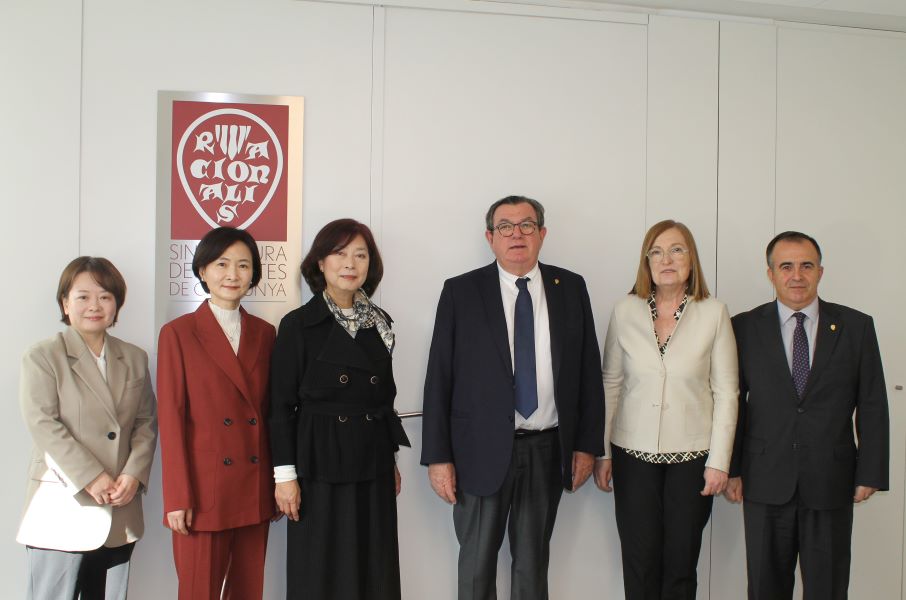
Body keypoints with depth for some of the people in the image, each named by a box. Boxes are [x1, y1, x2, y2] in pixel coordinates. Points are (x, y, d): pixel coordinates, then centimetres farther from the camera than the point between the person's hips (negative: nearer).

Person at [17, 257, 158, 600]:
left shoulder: (135, 359, 12)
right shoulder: (43, 358, -1)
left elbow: (146, 423, 10)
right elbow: (43, 424, -10)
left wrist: (134, 474, -6)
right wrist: (91, 478, -15)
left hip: (120, 512, 4)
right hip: (63, 510, -4)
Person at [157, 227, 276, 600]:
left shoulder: (264, 334, 9)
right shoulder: (178, 333, -2)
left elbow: (269, 411, 11)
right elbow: (171, 418, -6)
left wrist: (279, 481, 8)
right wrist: (177, 497, -9)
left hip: (254, 489, 4)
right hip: (203, 488, -4)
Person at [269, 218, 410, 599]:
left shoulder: (380, 323, 8)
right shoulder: (298, 325, -6)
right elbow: (281, 406, -7)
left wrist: (392, 461, 14)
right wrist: (285, 474, -10)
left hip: (373, 468, 5)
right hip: (321, 466, -4)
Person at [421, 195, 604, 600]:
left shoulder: (571, 288, 4)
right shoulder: (461, 292, -3)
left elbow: (589, 370, 6)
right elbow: (439, 378, -4)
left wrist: (587, 444, 2)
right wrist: (438, 456, -7)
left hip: (549, 450, 2)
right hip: (483, 450, -2)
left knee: (534, 562, 16)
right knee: (477, 564, 10)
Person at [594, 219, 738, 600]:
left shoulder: (714, 314, -3)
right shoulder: (626, 311, 0)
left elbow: (726, 392, -1)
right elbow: (610, 384, 4)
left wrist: (719, 461, -5)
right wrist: (601, 452, 3)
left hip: (692, 455, -1)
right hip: (634, 454, 1)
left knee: (681, 566, 8)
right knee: (639, 562, 6)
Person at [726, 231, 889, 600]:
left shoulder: (856, 327, 2)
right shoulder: (745, 327, 0)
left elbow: (873, 406, 3)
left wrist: (870, 473, -1)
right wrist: (730, 470, -1)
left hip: (831, 485, 0)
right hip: (765, 484, 0)